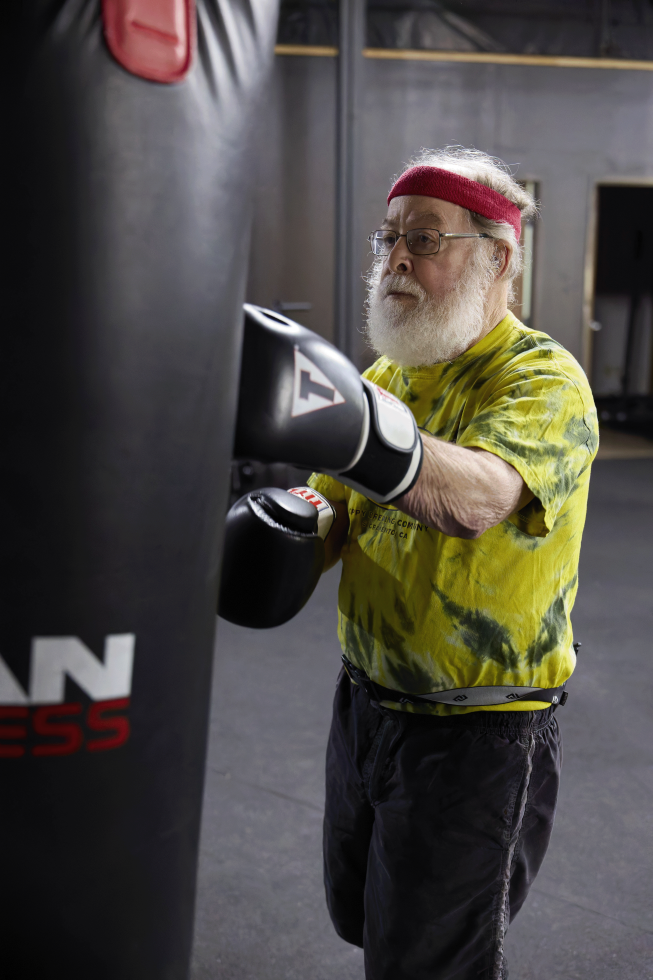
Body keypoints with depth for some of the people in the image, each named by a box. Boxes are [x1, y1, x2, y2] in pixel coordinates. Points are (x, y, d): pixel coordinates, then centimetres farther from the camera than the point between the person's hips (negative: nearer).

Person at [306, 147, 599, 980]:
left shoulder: (543, 379, -17)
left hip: (479, 731, -7)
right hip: (367, 700, 7)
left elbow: (477, 499, -38)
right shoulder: (385, 377, 6)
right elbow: (334, 518, 4)